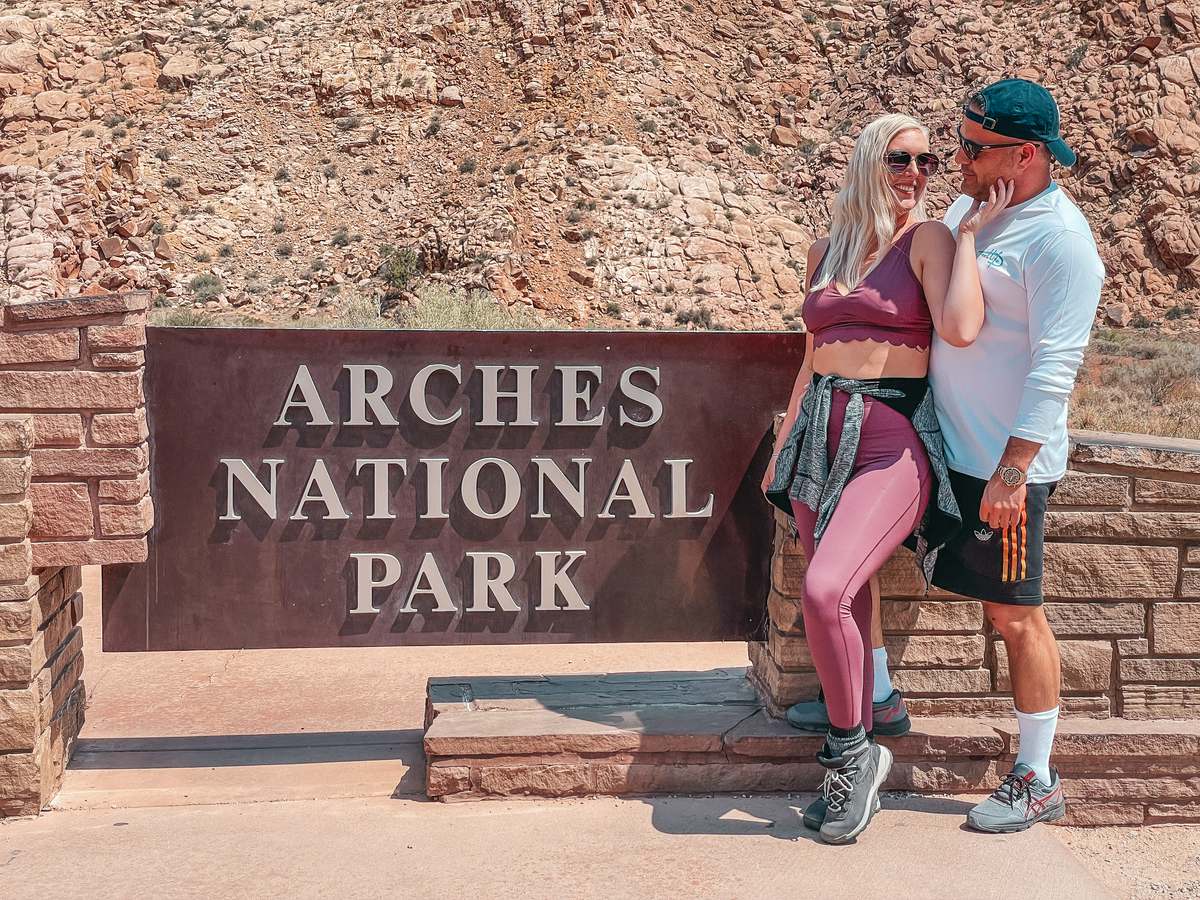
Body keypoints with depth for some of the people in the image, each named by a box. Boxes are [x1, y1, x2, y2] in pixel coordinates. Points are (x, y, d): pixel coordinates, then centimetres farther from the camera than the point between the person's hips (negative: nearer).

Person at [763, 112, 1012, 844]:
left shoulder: (928, 240, 0)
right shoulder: (827, 251, 16)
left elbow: (961, 328, -18)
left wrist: (971, 233, -10)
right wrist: (784, 448, 22)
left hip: (893, 440, -5)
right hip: (821, 438, 6)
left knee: (826, 593, -23)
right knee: (847, 606, 7)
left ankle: (851, 752, -2)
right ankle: (857, 766, 19)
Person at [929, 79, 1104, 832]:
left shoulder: (1060, 240, -16)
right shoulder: (969, 208, 10)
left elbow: (1055, 367, -20)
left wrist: (1011, 472, -24)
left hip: (1006, 460, -8)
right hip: (949, 446, 8)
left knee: (1014, 612, 1)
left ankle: (1038, 782, 14)